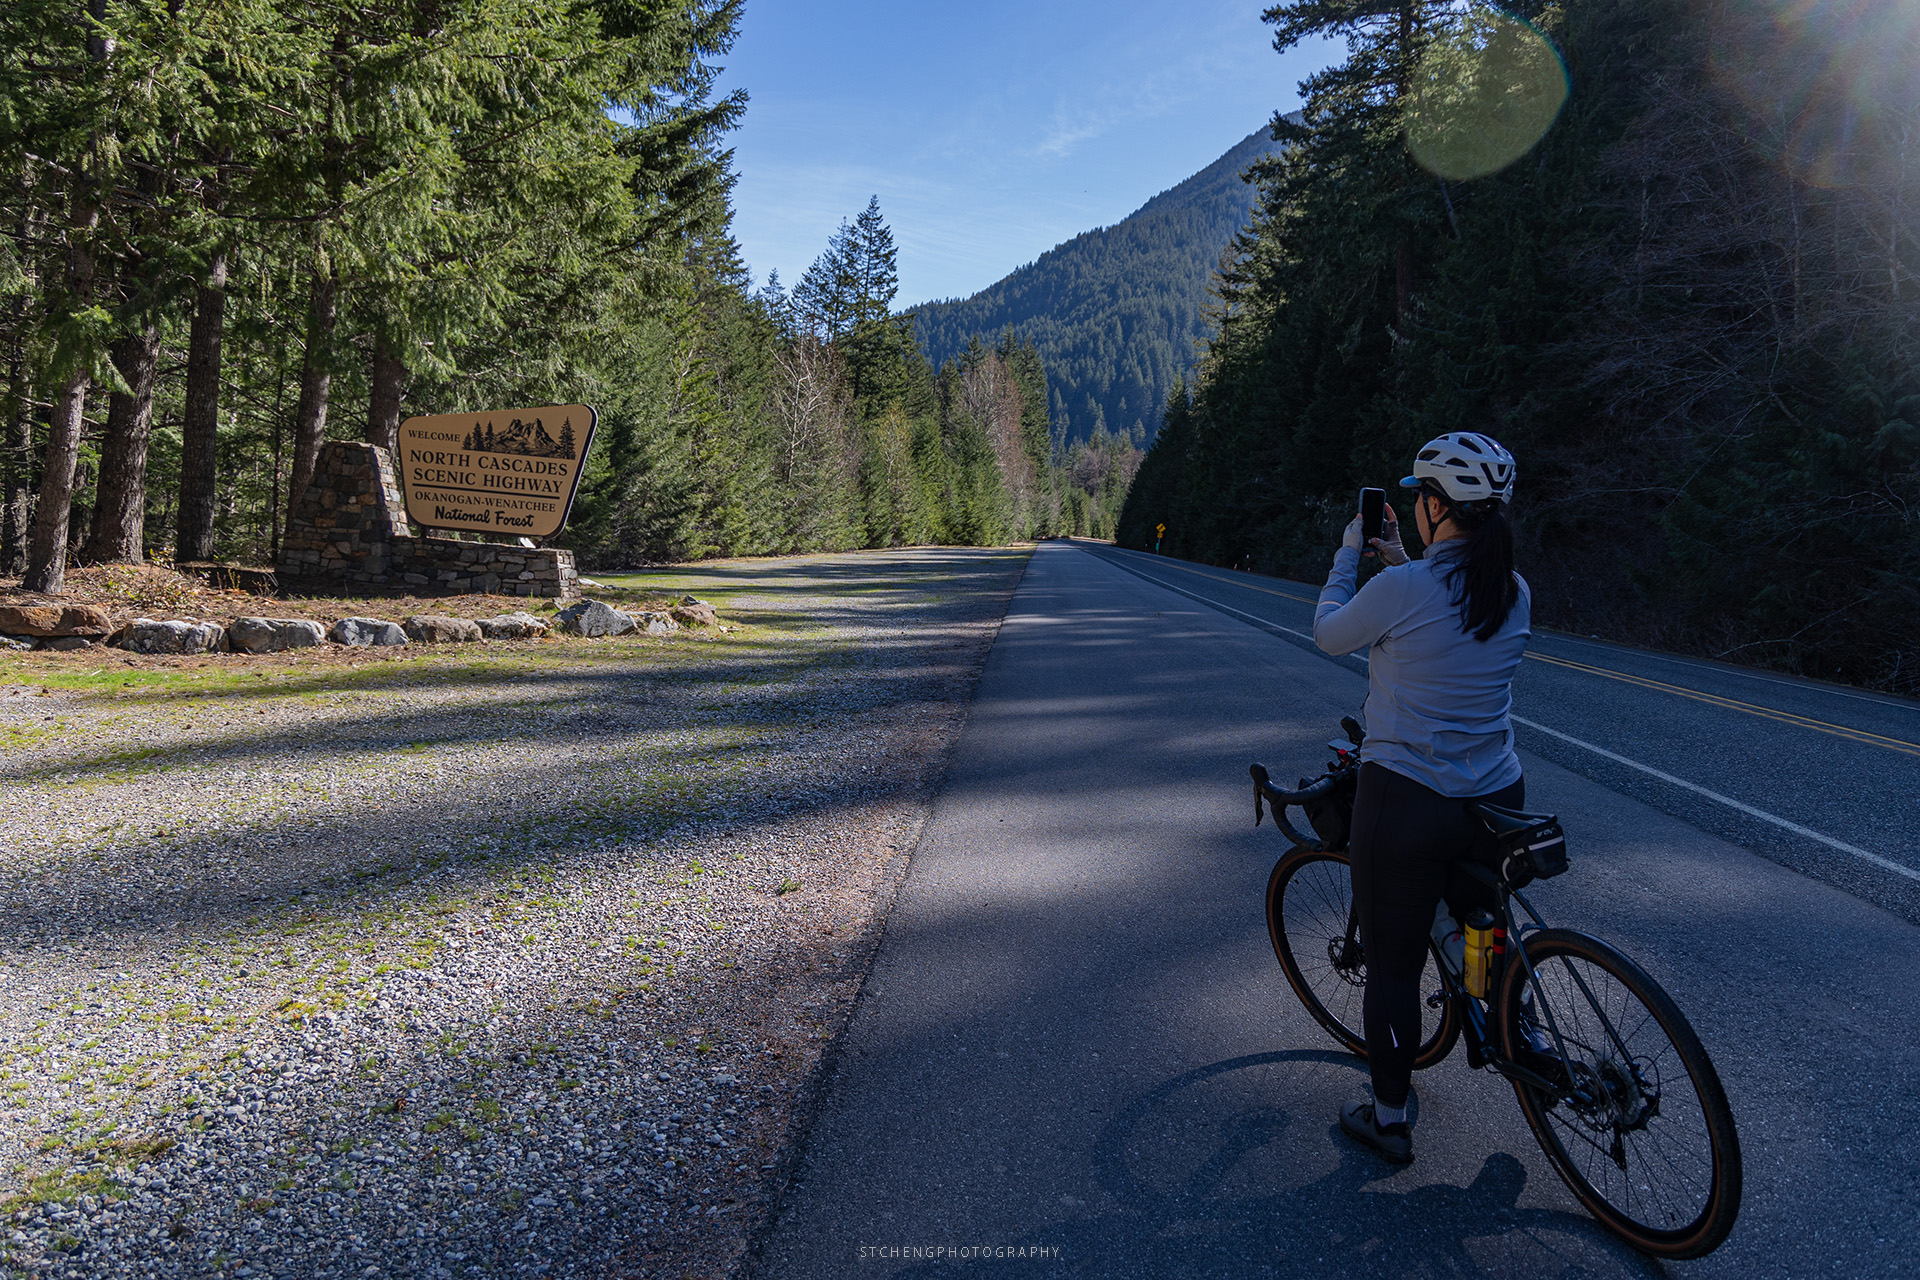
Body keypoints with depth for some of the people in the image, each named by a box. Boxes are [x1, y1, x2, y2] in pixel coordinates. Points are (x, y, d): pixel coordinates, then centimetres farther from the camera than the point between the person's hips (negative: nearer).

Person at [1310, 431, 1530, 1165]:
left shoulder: (1402, 587, -19)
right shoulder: (1513, 592, 1)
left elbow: (1329, 634, 1)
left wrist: (1350, 550, 12)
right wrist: (1398, 560, 20)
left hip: (1405, 802, -5)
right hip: (1498, 799, 6)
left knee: (1392, 966, 10)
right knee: (1488, 931, 31)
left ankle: (1389, 1122, 23)